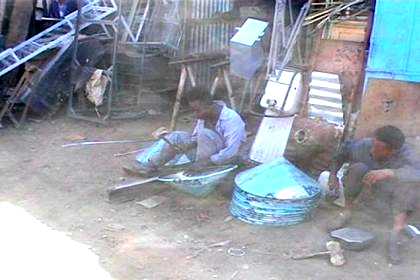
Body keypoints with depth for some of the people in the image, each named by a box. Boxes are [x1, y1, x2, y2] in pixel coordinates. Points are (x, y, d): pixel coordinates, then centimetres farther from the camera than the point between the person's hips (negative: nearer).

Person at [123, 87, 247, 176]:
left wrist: (208, 161, -34)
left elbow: (231, 152, -29)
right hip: (204, 154, 7)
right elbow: (195, 138, 8)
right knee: (176, 138, -7)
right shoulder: (204, 116, -1)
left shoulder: (231, 119, -24)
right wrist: (172, 137, -8)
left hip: (224, 162, -7)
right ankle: (143, 166, -13)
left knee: (205, 134, -31)